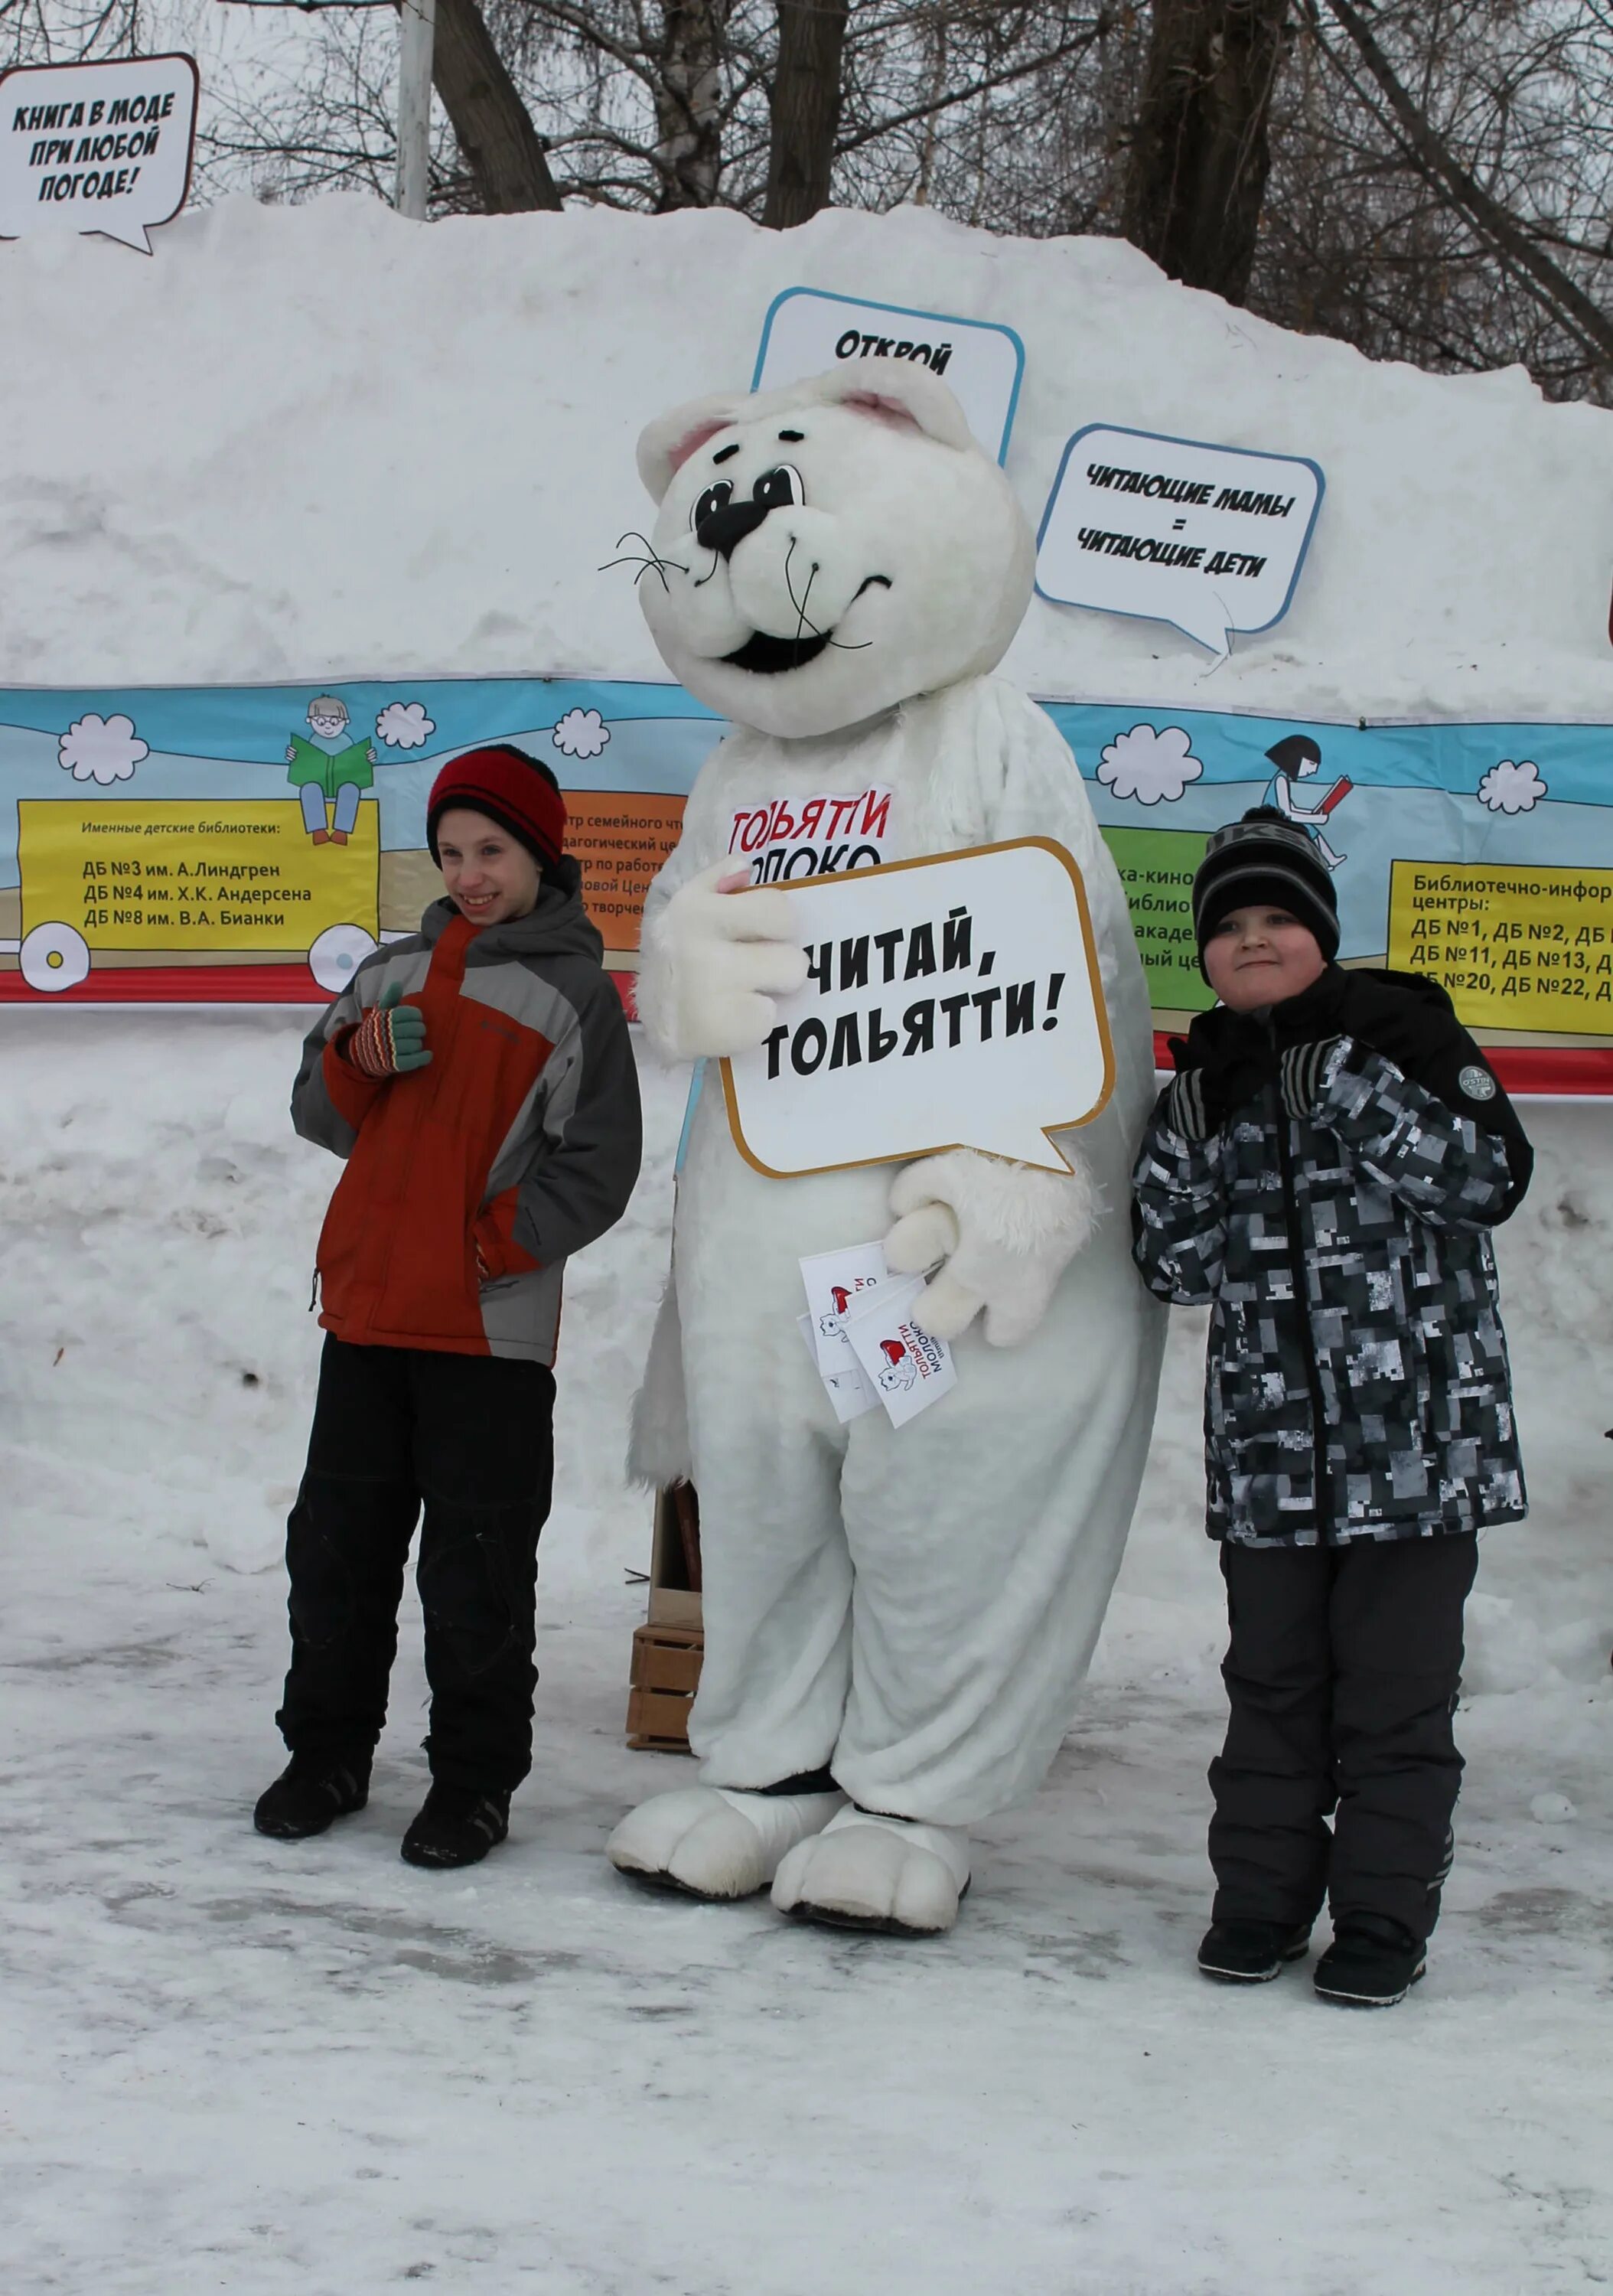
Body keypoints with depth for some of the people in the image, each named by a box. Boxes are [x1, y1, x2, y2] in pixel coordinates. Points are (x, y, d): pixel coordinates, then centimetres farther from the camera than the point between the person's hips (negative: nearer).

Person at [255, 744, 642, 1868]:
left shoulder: (575, 992, -2)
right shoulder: (396, 969, 14)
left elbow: (597, 1173, -5)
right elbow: (319, 1113, 17)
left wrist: (489, 1246, -15)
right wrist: (361, 1058, -4)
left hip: (493, 1329, -5)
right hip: (368, 1310, 5)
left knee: (476, 1573, -1)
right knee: (337, 1544, 11)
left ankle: (476, 1779, 11)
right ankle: (329, 1752, 25)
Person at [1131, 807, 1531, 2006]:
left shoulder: (1401, 1029, 0)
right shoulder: (1206, 1078, 10)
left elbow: (1491, 1177, -12)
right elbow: (1175, 1265, 6)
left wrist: (1356, 1095, -21)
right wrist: (1189, 1150, -11)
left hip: (1417, 1426, -3)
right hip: (1268, 1434, 3)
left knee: (1395, 1679, 2)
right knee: (1272, 1673, 10)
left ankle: (1384, 1914, 11)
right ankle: (1261, 1896, 21)